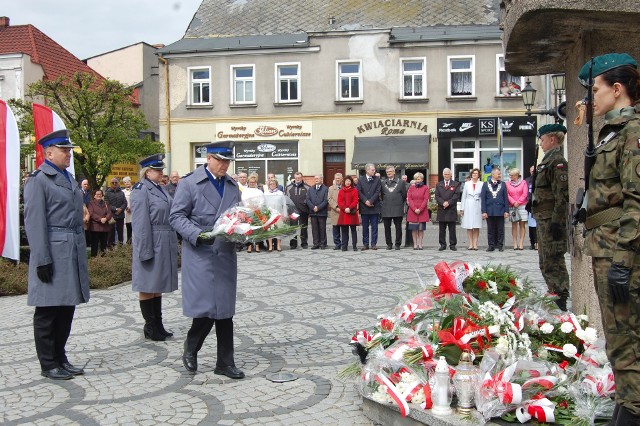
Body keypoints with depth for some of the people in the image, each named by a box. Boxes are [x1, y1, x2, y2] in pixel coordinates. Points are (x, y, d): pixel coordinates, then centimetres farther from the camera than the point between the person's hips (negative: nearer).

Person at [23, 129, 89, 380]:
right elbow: (34, 222, -14)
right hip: (53, 253, -8)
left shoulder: (69, 178, 16)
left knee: (67, 309, 14)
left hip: (73, 253, 8)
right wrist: (42, 260, -18)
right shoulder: (38, 180, -9)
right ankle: (48, 364, 13)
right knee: (48, 312, 3)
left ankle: (60, 358, 25)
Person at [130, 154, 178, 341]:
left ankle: (158, 325, 23)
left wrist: (174, 245, 17)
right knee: (148, 286, 2)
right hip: (152, 244, -9)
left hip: (165, 245, 9)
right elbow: (141, 223, -17)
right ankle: (150, 327, 12)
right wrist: (146, 250, -19)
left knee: (159, 285, 14)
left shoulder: (160, 189, 14)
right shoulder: (141, 190, -12)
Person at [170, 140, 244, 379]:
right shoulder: (189, 183, -3)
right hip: (200, 254, -5)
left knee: (225, 310, 7)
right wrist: (197, 234, -21)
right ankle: (190, 351, 18)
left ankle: (225, 363, 15)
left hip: (226, 254, 5)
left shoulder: (233, 185, 14)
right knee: (206, 308, -8)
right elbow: (177, 216, -6)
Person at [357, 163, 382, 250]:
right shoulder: (361, 180, 6)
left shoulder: (377, 179, 4)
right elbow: (359, 192, -1)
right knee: (365, 227, 5)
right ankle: (365, 244, 11)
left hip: (374, 206, -1)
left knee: (374, 227, 2)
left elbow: (378, 192, -4)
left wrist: (370, 201, -12)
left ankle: (373, 244, 7)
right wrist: (365, 201, -12)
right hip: (364, 207, 1)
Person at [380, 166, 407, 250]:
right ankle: (389, 244, 12)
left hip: (397, 209, -2)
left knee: (398, 227, 1)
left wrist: (400, 203, 9)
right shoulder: (383, 183, 12)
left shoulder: (401, 182, 6)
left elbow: (404, 195, 7)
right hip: (386, 209, 2)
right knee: (387, 227, 4)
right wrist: (385, 203, 12)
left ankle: (398, 244, 8)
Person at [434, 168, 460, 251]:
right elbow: (437, 196, 4)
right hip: (441, 210, 2)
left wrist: (448, 202, -16)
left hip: (452, 210, -2)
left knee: (452, 229, 1)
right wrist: (443, 203, -13)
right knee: (442, 230, 5)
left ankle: (452, 245, 7)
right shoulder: (438, 185, 13)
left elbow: (456, 195, -5)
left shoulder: (456, 184, 7)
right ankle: (442, 244, 10)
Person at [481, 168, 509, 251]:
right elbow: (483, 199, 2)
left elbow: (506, 198, 7)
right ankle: (491, 245, 12)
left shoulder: (502, 184, 8)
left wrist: (506, 211, -1)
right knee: (490, 230, 4)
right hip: (489, 211, 0)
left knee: (500, 230, 2)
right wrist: (484, 211, -5)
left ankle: (500, 245, 10)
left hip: (500, 211, 0)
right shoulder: (486, 184, 5)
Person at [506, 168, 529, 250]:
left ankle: (521, 243, -3)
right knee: (514, 225, 1)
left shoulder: (523, 182, 4)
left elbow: (525, 194, -2)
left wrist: (518, 202, -8)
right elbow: (507, 195, 2)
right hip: (512, 206, 1)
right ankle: (515, 244, 1)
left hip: (522, 206, -1)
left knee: (522, 225, -2)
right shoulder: (508, 183, 8)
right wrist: (513, 202, -10)